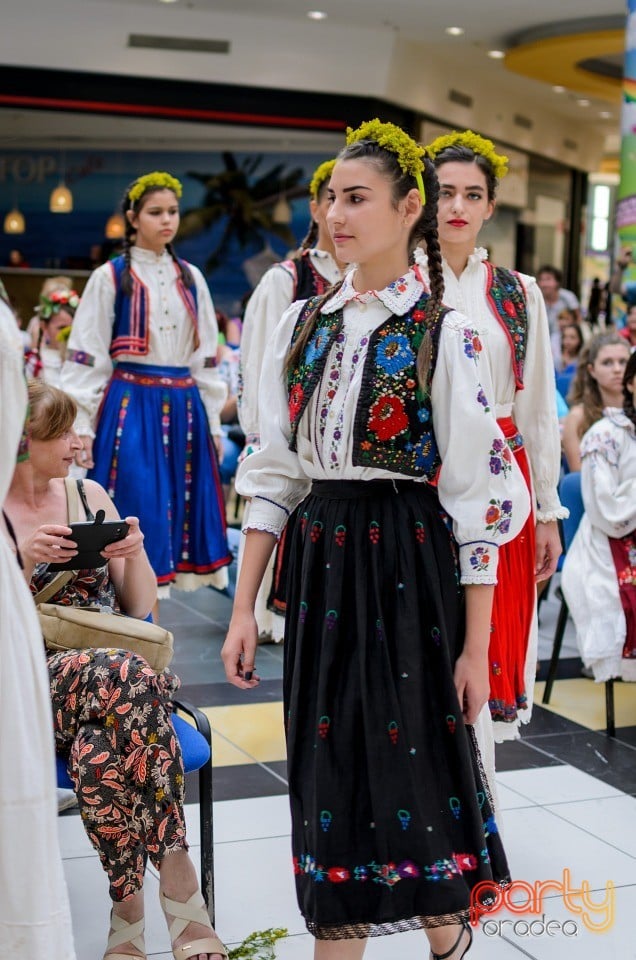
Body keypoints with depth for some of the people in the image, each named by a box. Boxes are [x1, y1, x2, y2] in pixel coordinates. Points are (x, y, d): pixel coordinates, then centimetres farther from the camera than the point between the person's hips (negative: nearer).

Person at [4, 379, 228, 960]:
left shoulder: (90, 494, 12)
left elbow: (140, 608, 14)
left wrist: (135, 554, -6)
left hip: (109, 672, 3)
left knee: (102, 757, -34)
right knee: (127, 676, -34)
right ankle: (180, 892, -27)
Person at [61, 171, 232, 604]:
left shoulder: (191, 278, 12)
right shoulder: (110, 277, -1)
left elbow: (206, 356, 15)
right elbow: (86, 356, -4)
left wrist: (213, 421, 12)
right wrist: (82, 425, -10)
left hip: (184, 408, 5)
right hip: (130, 405, -5)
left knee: (177, 508, 5)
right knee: (136, 511, -6)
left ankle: (151, 613, 15)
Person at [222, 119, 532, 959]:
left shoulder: (443, 334, -7)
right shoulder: (304, 323, 8)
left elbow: (478, 495, -8)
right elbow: (273, 472, 8)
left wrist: (476, 646, -10)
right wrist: (244, 608, 4)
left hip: (411, 567, -4)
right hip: (320, 563, 4)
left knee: (419, 757, 4)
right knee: (329, 764, 8)